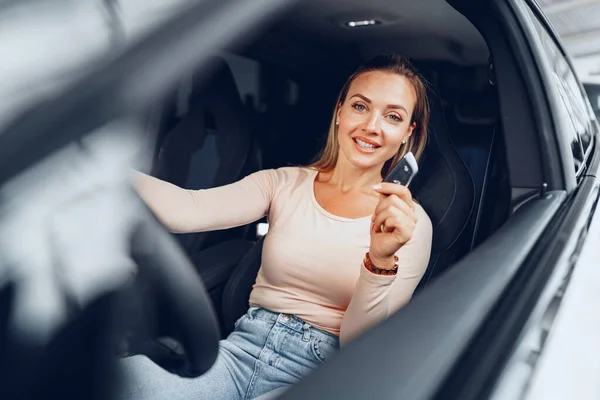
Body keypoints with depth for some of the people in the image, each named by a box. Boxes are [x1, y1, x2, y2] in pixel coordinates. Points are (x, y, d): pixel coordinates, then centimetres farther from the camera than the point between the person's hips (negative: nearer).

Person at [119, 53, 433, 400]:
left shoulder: (411, 224, -2)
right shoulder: (284, 184, 3)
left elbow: (361, 345, -7)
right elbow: (189, 210, -14)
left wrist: (381, 260, -24)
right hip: (245, 348, 3)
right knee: (128, 368, -27)